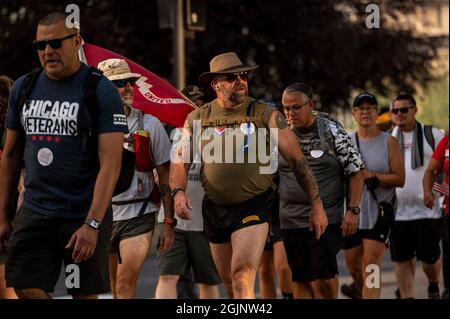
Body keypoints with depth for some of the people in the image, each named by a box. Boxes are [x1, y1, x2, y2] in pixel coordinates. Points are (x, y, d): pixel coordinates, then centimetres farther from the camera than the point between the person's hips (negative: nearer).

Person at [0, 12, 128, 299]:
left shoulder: (102, 92, -7)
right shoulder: (23, 88, 9)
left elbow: (110, 164, -14)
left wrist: (92, 224, -23)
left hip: (85, 215, -4)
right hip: (35, 211, 4)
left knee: (85, 293, 2)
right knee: (26, 287, -8)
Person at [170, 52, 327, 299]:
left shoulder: (266, 116, -5)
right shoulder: (197, 119, 3)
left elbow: (297, 161, -2)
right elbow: (179, 161, 6)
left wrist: (317, 205, -3)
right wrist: (178, 192, -15)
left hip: (254, 207, -4)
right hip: (214, 208, 4)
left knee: (242, 278, -20)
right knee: (229, 283, 16)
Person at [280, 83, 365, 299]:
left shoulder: (332, 131, -2)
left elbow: (355, 172, 0)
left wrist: (352, 210, -7)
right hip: (291, 222, 3)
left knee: (323, 277, -13)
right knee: (300, 280, 3)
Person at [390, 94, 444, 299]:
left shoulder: (432, 135, 1)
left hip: (427, 210, -2)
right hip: (397, 211, 3)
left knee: (430, 258, 2)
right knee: (402, 260, 4)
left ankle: (434, 288, 31)